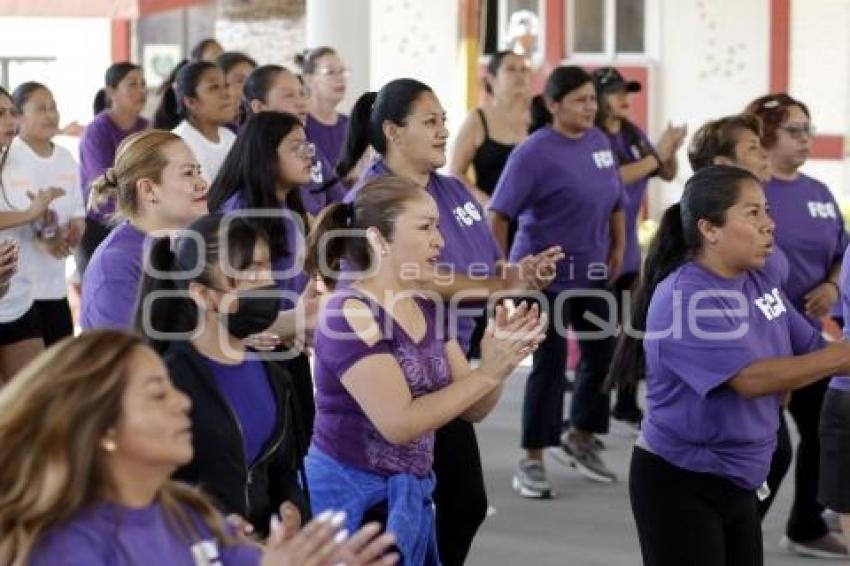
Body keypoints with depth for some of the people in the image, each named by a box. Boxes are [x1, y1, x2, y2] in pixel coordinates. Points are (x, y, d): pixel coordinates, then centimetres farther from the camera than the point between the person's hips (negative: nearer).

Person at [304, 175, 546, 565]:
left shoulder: (428, 309, 8)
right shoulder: (350, 314, -17)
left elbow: (473, 409, 9)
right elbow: (398, 423, -23)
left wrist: (499, 364, -11)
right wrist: (487, 373, -19)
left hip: (411, 496, 8)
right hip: (353, 499, -8)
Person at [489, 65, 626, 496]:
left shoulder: (598, 140, 5)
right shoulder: (534, 153, -15)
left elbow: (615, 200, 16)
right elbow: (498, 214, -16)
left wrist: (618, 248, 9)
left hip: (594, 274, 7)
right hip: (548, 274, -7)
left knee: (602, 355, 12)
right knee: (550, 364, -3)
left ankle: (578, 437, 32)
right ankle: (532, 460, 8)